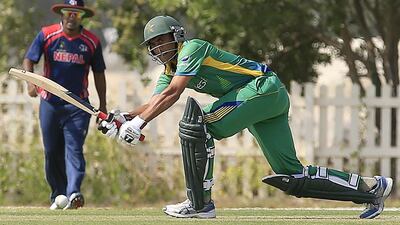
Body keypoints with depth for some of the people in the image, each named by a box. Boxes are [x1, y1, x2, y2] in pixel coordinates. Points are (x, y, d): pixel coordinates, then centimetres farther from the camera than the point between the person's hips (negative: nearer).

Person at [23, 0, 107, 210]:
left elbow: (98, 73, 11)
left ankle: (73, 193, -28)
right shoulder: (46, 35, 0)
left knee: (74, 149, -15)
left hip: (78, 105, -1)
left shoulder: (92, 41, 2)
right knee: (52, 152, 7)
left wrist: (102, 105, 11)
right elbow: (28, 60, 1)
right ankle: (58, 195, 20)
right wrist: (30, 82, -19)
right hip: (50, 103, 1)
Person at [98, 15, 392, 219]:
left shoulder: (193, 48, -10)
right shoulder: (169, 71, 16)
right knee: (292, 177, 5)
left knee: (196, 123, -20)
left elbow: (172, 94, -22)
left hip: (265, 86, -10)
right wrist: (123, 119, -13)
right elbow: (152, 104, 5)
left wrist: (139, 123, -26)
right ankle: (370, 187, 12)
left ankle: (200, 203, -17)